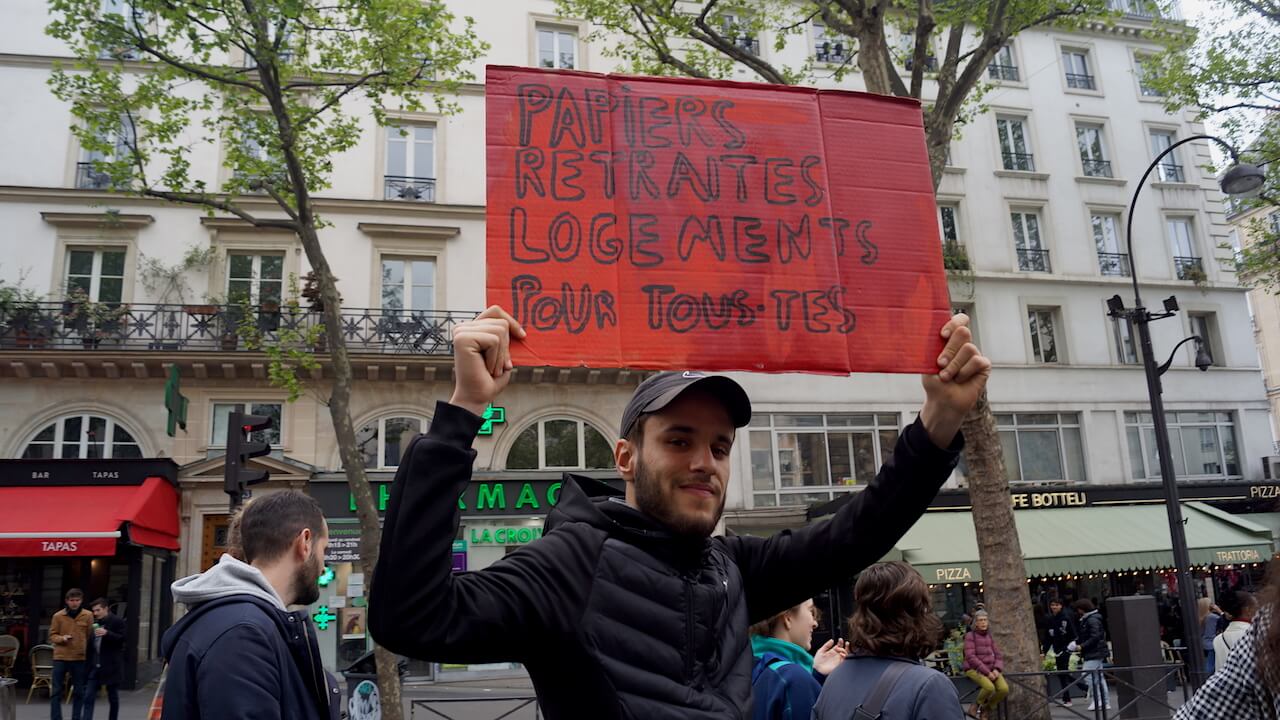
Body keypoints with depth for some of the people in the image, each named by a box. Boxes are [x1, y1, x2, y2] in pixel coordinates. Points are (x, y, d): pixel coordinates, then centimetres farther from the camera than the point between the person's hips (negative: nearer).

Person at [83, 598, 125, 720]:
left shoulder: (117, 622, -5)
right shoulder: (94, 623, 12)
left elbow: (122, 639, -12)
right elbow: (90, 643, 19)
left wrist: (107, 633, -25)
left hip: (111, 666, -5)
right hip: (94, 666, 5)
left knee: (113, 697, 7)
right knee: (88, 697, -3)